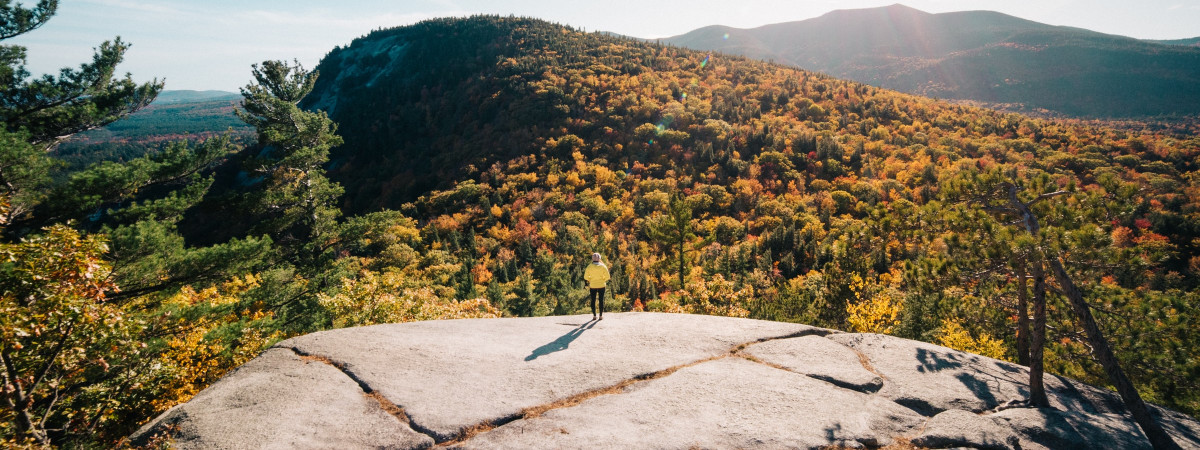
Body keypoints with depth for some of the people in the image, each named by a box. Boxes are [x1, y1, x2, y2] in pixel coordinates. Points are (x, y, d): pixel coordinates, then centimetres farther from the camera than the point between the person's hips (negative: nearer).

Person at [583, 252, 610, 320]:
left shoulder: (589, 266, -5)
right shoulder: (603, 266, -5)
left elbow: (586, 277, -4)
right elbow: (607, 276, -6)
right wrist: (603, 280, 10)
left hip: (593, 286, 0)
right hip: (601, 285, 0)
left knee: (593, 300, 10)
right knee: (601, 300, 7)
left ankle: (594, 315, 9)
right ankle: (601, 315, 8)